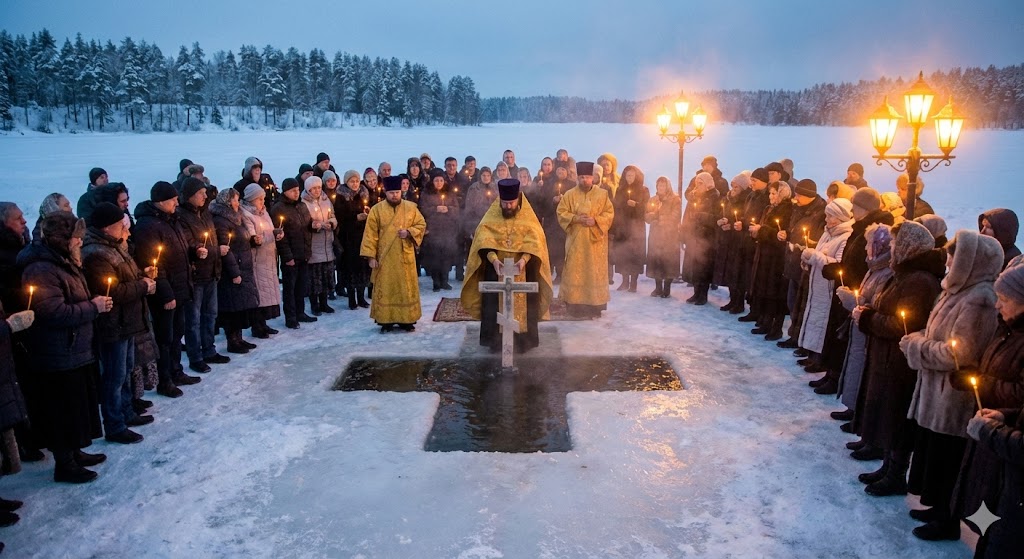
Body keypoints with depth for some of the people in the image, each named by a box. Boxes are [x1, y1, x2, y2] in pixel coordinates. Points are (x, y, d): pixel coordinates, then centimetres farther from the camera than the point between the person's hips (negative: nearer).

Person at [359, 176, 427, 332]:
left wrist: (409, 232, -14)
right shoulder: (377, 210, -3)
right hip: (385, 257, -1)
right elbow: (371, 234, -4)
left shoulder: (411, 207, 1)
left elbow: (422, 225, 6)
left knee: (407, 288, 7)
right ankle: (386, 321, 11)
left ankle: (407, 320, 16)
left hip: (405, 257, 2)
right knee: (385, 290, 3)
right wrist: (371, 256, -10)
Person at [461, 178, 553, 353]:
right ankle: (496, 340, 8)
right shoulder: (491, 216, -1)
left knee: (522, 304, 3)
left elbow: (534, 241, -10)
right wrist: (493, 259, -31)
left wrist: (524, 259, -29)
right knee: (496, 305, 0)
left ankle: (523, 340, 10)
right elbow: (483, 240, -13)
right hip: (496, 267, 0)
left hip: (522, 268, 0)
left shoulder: (528, 217, -1)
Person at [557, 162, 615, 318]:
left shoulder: (602, 194, 3)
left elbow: (610, 213, 1)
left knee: (595, 272, 2)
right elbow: (561, 212, 0)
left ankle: (594, 305, 8)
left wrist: (595, 220, -16)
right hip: (575, 240, 0)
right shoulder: (570, 194, 3)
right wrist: (576, 218, -15)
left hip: (595, 240, 0)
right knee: (575, 271, 0)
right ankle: (575, 303, 6)